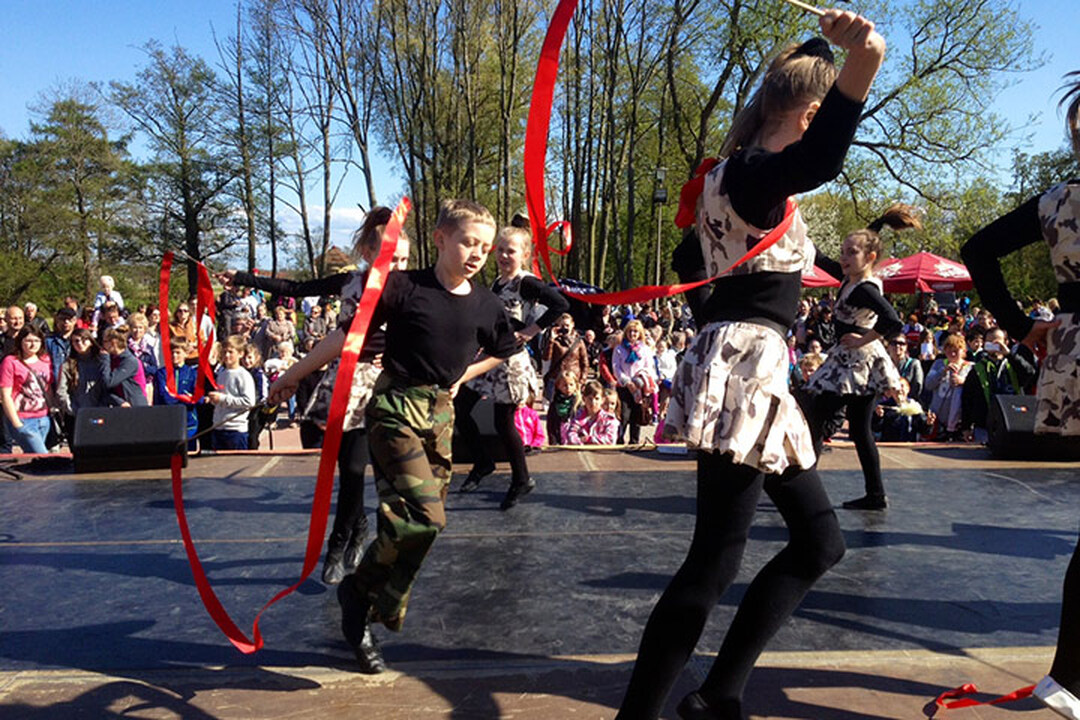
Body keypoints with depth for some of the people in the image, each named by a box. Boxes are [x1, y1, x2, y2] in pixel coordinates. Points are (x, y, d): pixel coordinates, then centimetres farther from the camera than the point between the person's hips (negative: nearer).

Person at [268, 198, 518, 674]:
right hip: (395, 407, -5)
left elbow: (503, 351, 20)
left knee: (423, 521, 7)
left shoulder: (485, 305, 1)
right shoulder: (404, 286, -12)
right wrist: (293, 376, -2)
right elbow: (349, 333, -7)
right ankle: (360, 589, 8)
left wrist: (462, 376, 9)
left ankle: (366, 617, 23)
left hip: (441, 413, 6)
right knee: (423, 516, -17)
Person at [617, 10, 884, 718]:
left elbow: (688, 260, 31)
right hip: (743, 376, -11)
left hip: (751, 373, 11)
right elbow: (818, 163, -36)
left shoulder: (737, 176, 19)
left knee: (821, 540, 14)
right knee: (715, 563, -7)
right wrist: (861, 69, -50)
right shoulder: (753, 173, -12)